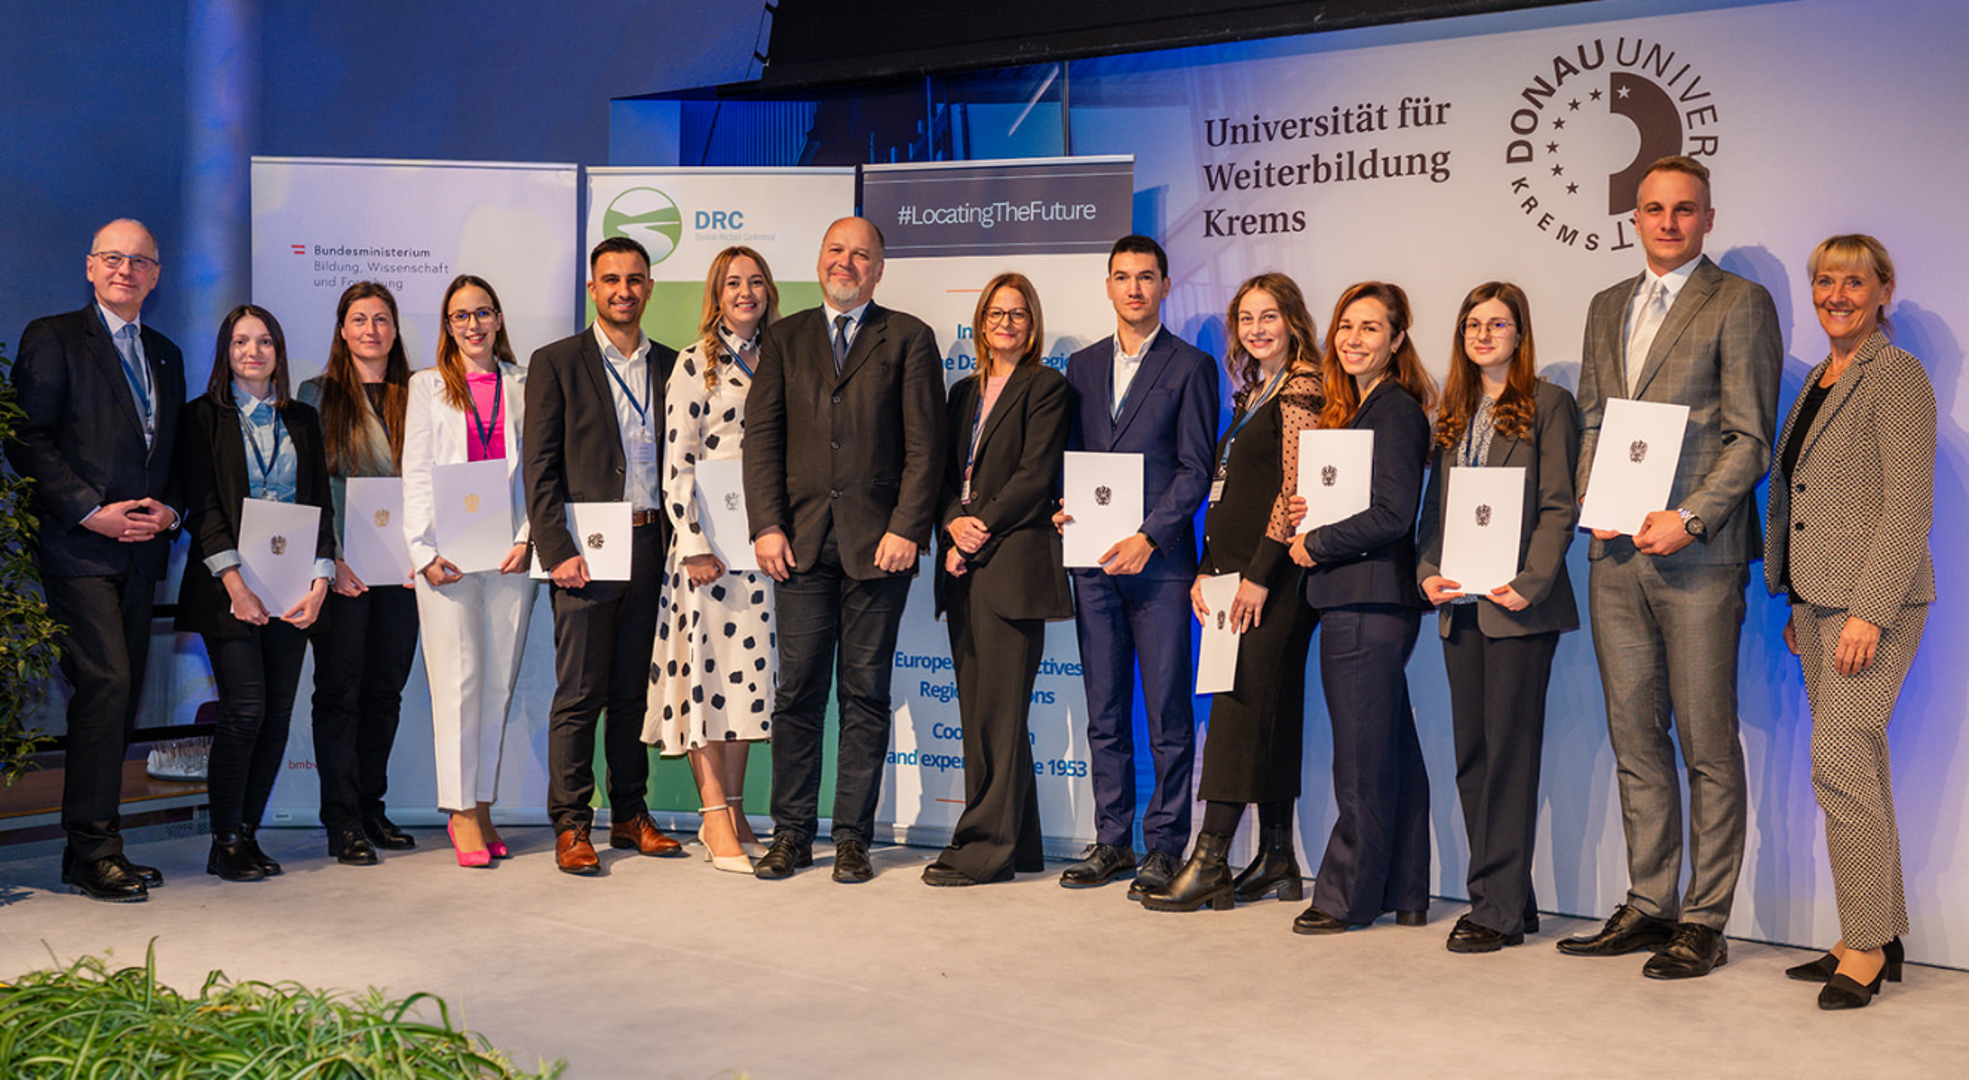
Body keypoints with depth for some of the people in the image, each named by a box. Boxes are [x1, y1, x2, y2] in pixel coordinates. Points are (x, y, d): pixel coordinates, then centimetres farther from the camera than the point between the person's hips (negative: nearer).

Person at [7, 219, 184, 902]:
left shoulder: (166, 356, 19)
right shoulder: (53, 338, 1)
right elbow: (28, 441, -6)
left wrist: (169, 510, 2)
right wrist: (92, 512, -14)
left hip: (141, 549, 6)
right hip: (78, 547, -6)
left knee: (121, 696, 6)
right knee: (106, 682, -14)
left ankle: (94, 842, 14)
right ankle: (92, 852, -7)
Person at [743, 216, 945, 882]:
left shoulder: (908, 338, 7)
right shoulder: (785, 339, 14)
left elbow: (925, 443, 0)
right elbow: (761, 436, 7)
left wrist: (906, 528, -10)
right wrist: (766, 526, -4)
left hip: (879, 544, -2)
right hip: (802, 541, 2)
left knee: (866, 693, 3)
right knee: (798, 690, 3)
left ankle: (852, 837, 11)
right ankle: (792, 833, 14)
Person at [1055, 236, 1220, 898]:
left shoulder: (1191, 366, 2)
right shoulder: (1082, 366, 16)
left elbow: (1196, 470, -4)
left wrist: (1147, 538, -14)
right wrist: (1062, 509, -2)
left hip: (1159, 561, -4)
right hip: (1094, 561, 5)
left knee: (1168, 714, -1)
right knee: (1104, 712, 9)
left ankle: (1165, 845, 7)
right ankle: (1112, 841, 18)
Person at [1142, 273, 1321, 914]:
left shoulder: (1302, 387, -8)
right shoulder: (1254, 393, 20)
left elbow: (1296, 488, -15)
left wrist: (1259, 574, -17)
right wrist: (1207, 571, 13)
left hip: (1274, 576, -9)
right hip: (1239, 572, 9)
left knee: (1242, 708, -9)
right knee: (1269, 713, 9)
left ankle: (1211, 861, -8)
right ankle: (1276, 861, 13)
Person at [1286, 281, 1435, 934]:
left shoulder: (1397, 411, -11)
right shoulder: (1353, 409, 19)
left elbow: (1391, 515, -19)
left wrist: (1314, 545, -9)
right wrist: (1313, 524, 1)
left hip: (1369, 605, -10)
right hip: (1355, 601, 10)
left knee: (1363, 759, -2)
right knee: (1393, 751, 13)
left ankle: (1347, 898, 6)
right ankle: (1404, 895, 20)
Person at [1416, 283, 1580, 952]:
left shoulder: (1548, 405, -1)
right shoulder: (1453, 413, 17)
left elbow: (1558, 508, -7)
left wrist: (1528, 584, -17)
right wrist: (1428, 573, 1)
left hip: (1519, 604, -6)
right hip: (1459, 607, 6)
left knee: (1509, 751, -5)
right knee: (1471, 753, 8)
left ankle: (1500, 908, 0)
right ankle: (1507, 897, 17)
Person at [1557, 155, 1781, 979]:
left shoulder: (1740, 303, -1)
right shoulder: (1607, 308, 18)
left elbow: (1750, 437, -6)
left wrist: (1688, 520, -16)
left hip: (1698, 553, -6)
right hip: (1616, 553, 6)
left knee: (1707, 746, 0)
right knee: (1635, 741, 9)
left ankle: (1704, 921, 7)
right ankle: (1648, 905, 18)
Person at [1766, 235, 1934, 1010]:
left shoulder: (1896, 378, -9)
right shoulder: (1820, 379, 17)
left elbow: (1908, 508, -15)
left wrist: (1870, 611, -20)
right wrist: (1795, 605, 17)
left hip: (1875, 599, -8)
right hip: (1818, 599, 8)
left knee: (1840, 763, -12)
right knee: (1856, 766, 10)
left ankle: (1866, 945, -2)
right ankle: (1880, 936, 17)